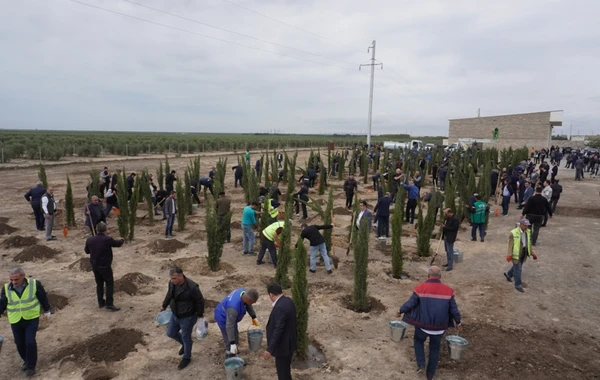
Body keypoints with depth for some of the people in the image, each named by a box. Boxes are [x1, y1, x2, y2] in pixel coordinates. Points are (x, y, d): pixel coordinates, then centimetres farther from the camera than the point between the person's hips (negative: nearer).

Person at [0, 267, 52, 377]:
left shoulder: (34, 284, -15)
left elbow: (43, 297, -1)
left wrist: (47, 310, 8)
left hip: (32, 318, -3)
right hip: (15, 321, 3)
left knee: (30, 342, -9)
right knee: (20, 343, 11)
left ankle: (31, 366, 9)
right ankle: (27, 360, 37)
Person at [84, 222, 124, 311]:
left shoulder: (90, 240, -4)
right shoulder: (107, 240, -18)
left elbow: (86, 251, 12)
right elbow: (117, 243, 0)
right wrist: (122, 240, 22)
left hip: (94, 266, 5)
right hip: (105, 266, -5)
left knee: (99, 284, 17)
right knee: (109, 283, 3)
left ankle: (101, 302, 25)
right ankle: (109, 303, -2)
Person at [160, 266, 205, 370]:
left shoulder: (192, 287, -32)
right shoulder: (172, 283, -13)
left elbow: (200, 301, -17)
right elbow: (169, 295, 9)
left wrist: (200, 314, -5)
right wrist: (164, 306, 22)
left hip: (187, 317, -6)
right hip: (175, 315, 7)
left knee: (186, 337, 11)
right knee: (170, 333, 20)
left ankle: (187, 358, 37)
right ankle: (185, 344, 48)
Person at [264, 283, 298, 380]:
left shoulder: (280, 307, -29)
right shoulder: (288, 301, 0)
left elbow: (278, 330, -30)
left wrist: (269, 350, -27)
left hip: (283, 345, -9)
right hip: (289, 342, 9)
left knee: (282, 370, 9)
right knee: (285, 367, 25)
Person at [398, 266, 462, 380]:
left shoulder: (420, 288, -14)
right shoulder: (448, 291, -9)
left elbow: (410, 304, -9)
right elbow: (454, 309, -1)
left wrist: (401, 311, 9)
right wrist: (458, 322, 16)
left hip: (423, 325, -1)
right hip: (439, 327, 2)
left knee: (418, 341, 27)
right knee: (434, 349, 21)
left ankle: (421, 364, 15)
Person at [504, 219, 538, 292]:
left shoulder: (527, 232, 0)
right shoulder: (513, 233, -18)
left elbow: (529, 243, 8)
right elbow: (510, 244, -17)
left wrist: (532, 253, 8)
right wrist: (509, 255, -24)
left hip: (524, 253, 7)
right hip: (516, 253, -6)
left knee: (518, 267, 20)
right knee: (518, 269, -1)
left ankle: (508, 274, 46)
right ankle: (518, 285, 12)